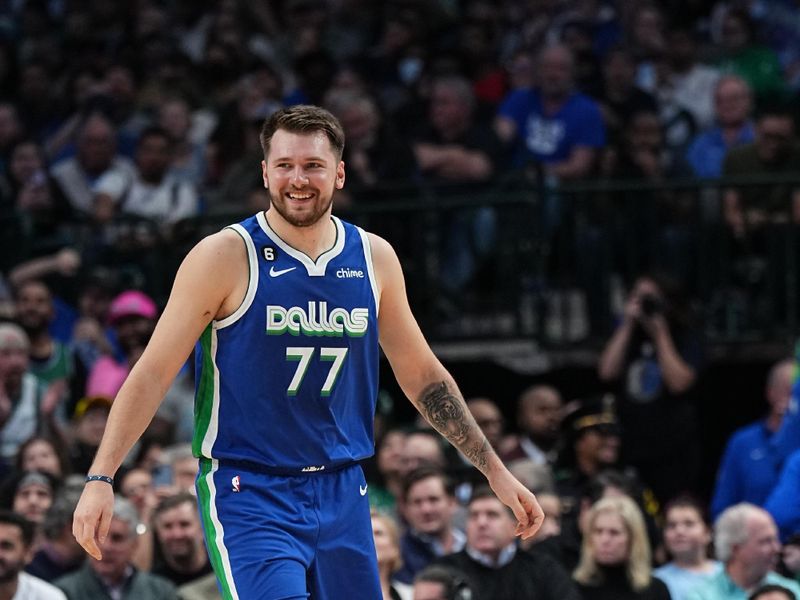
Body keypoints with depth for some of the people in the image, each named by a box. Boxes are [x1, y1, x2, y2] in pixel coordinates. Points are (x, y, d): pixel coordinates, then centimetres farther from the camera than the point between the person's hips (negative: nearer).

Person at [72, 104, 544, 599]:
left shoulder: (375, 258, 5)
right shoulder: (225, 257, -8)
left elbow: (422, 376, 16)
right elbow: (153, 373, -7)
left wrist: (495, 472, 14)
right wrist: (101, 479, -16)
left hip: (342, 493, 5)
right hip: (249, 494, -5)